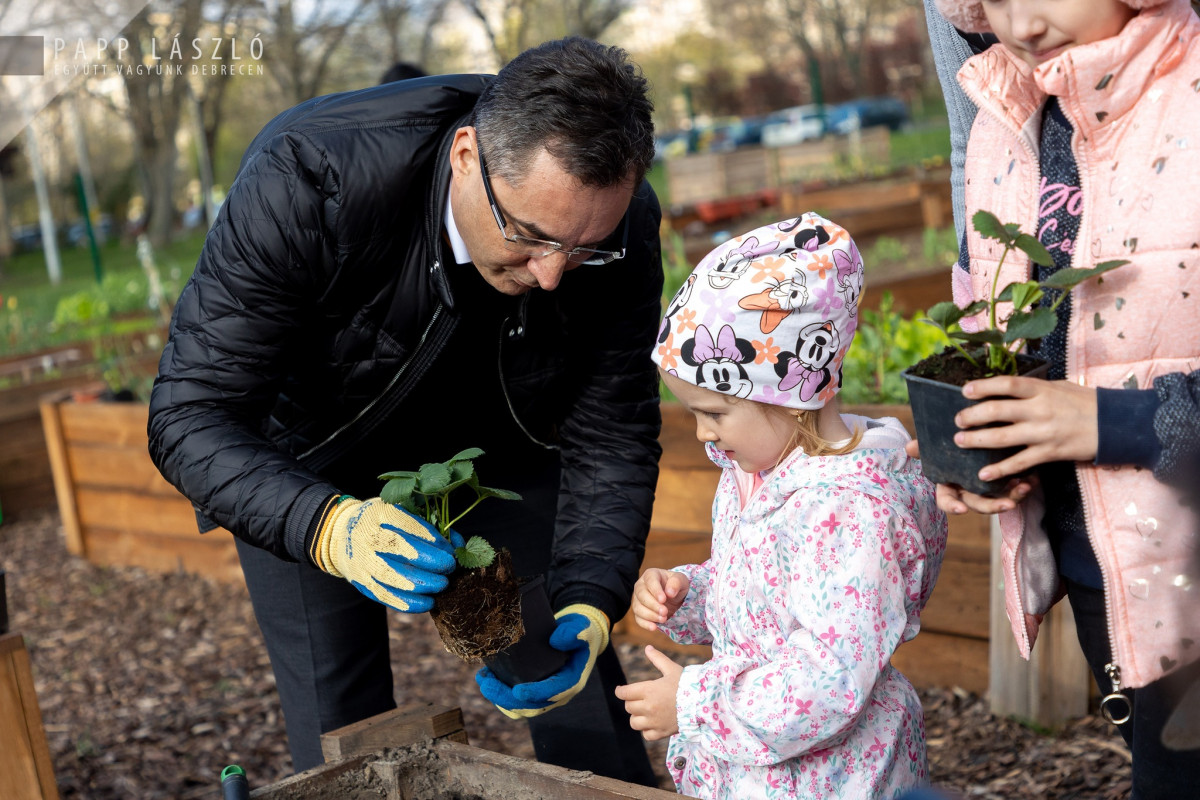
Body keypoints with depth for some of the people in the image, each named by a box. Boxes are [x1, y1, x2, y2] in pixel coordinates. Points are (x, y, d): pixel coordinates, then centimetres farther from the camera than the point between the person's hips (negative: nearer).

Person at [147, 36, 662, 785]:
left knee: (582, 696, 2)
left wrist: (590, 603, -33)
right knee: (343, 742, -1)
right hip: (311, 461, -2)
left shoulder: (620, 224, -26)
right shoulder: (307, 180, -37)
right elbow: (191, 420, -34)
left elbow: (611, 437, -17)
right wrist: (329, 527, -52)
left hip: (494, 438, 3)